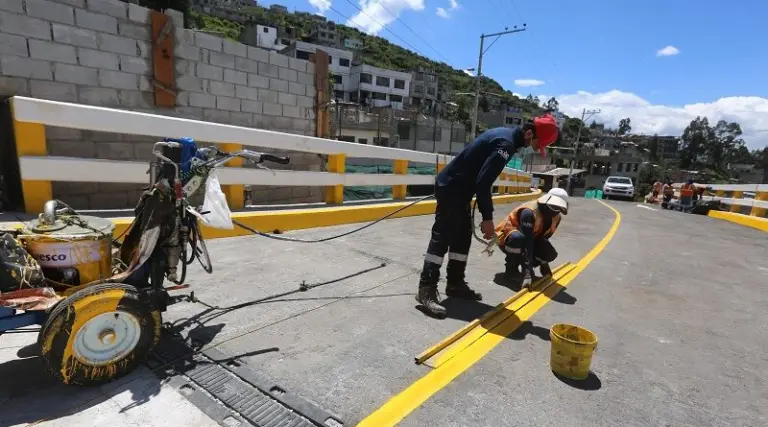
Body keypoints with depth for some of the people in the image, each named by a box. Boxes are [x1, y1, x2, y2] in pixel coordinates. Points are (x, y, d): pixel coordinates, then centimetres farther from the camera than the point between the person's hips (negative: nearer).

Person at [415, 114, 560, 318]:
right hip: (451, 188, -10)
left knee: (463, 236, 13)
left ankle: (455, 283, 22)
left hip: (458, 188, 10)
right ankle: (426, 289, -8)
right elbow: (483, 182, -25)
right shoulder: (506, 143, -20)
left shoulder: (506, 135, 12)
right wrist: (487, 218, -19)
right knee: (442, 237, -11)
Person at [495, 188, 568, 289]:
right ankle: (511, 267, -15)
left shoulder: (556, 217, -7)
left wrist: (543, 262, -3)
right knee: (517, 238, -42)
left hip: (530, 238, 7)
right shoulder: (530, 212, -34)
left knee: (551, 254, -17)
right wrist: (527, 270, -45)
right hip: (507, 236, -7)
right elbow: (527, 241, -40)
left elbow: (542, 239, 2)